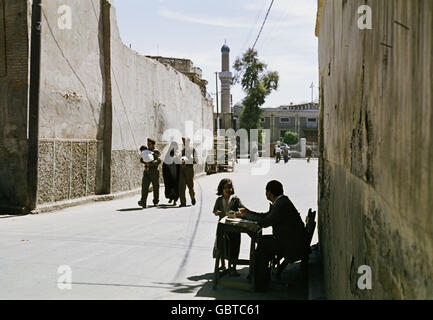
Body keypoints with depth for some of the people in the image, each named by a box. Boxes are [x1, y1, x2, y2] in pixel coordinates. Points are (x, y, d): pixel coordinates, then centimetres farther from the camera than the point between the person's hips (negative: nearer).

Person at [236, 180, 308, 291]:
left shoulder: (281, 204, -20)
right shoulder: (281, 201, 12)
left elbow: (265, 222, -22)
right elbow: (266, 216, 17)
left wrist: (247, 215, -9)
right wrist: (247, 213, 12)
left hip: (293, 246, -10)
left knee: (262, 245, -11)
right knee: (263, 240, 12)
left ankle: (260, 284, -2)